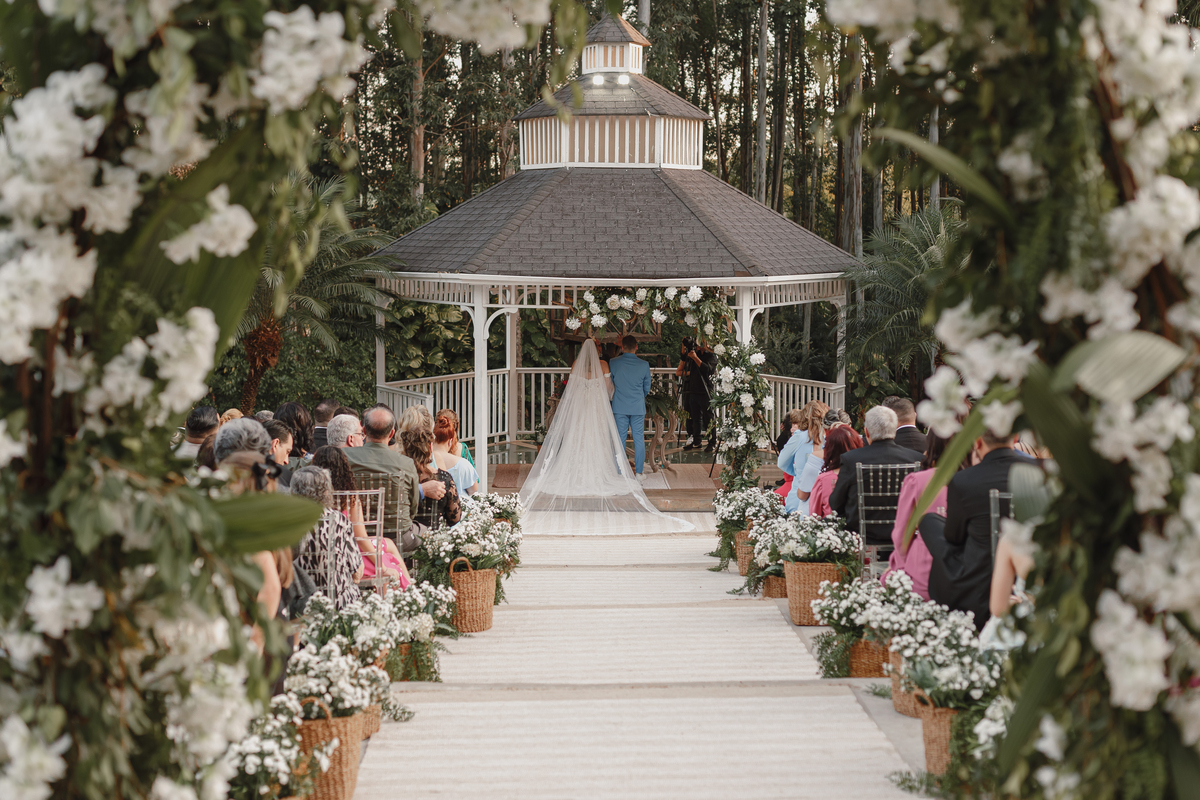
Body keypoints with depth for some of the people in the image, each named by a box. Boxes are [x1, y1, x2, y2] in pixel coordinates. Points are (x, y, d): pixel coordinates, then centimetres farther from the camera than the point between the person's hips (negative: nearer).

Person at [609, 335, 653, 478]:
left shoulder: (613, 363, -5)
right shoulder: (644, 365, -4)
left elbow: (610, 385, 8)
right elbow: (647, 388, 8)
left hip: (619, 407, 0)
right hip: (638, 407, 0)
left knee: (620, 439, 4)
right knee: (639, 439, 6)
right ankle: (639, 472, 8)